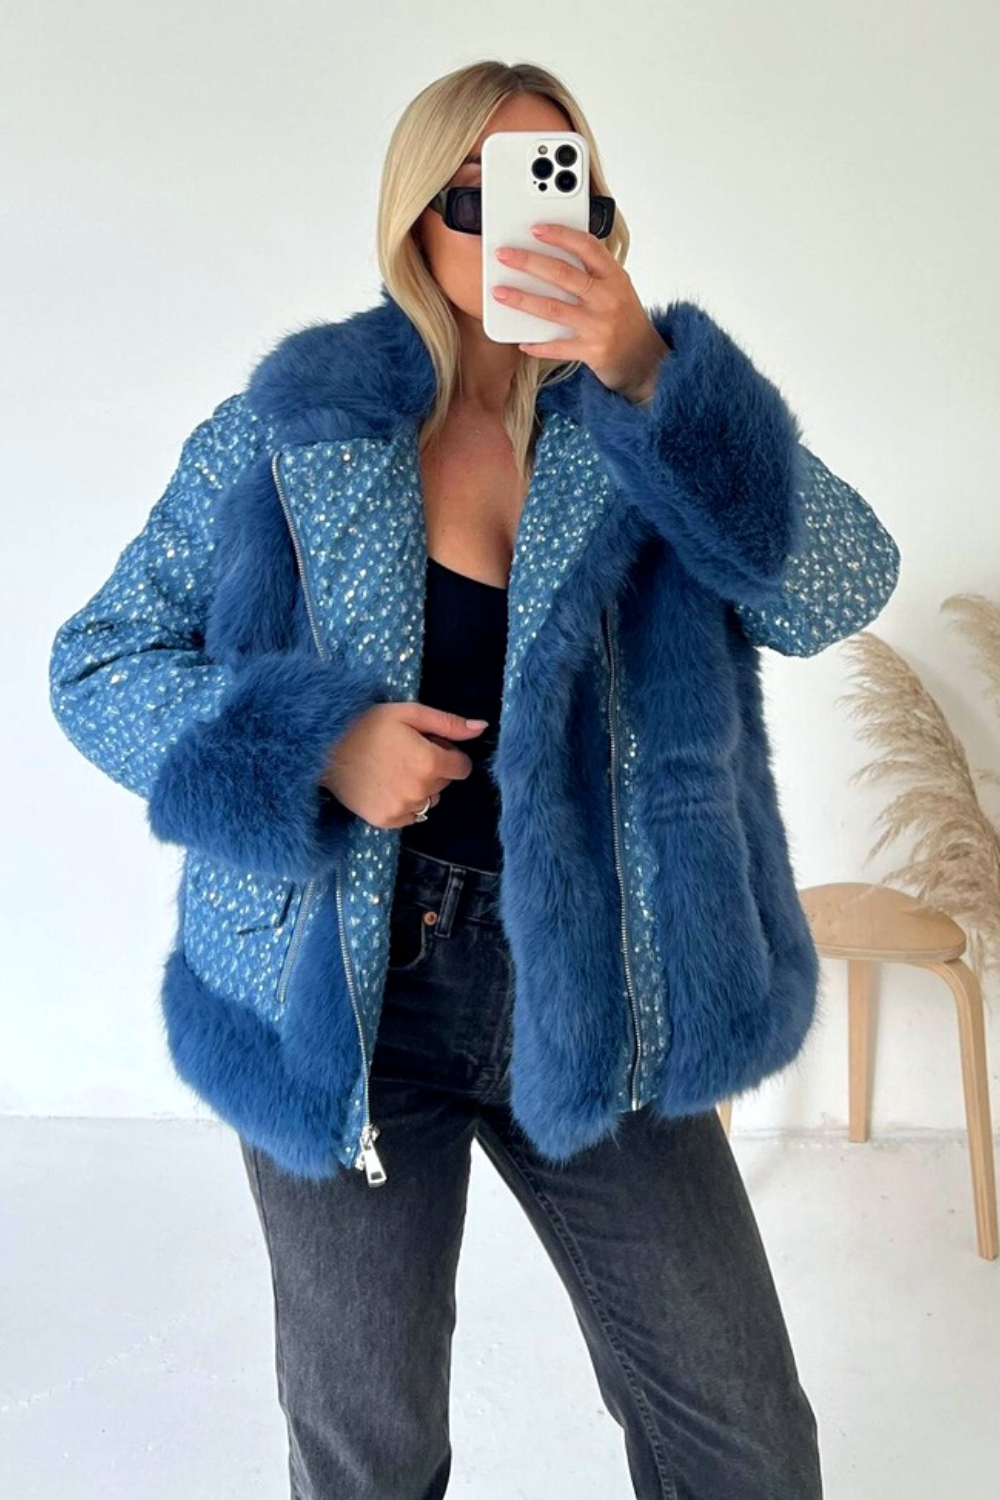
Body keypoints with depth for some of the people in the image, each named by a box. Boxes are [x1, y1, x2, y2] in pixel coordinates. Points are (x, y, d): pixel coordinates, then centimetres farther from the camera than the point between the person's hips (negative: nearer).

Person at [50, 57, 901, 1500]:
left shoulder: (664, 425, 0)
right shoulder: (287, 429, -4)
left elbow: (841, 588, -16)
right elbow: (97, 665, -1)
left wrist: (645, 375, -28)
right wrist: (314, 741, -19)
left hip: (600, 998, 1)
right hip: (348, 1001, -1)